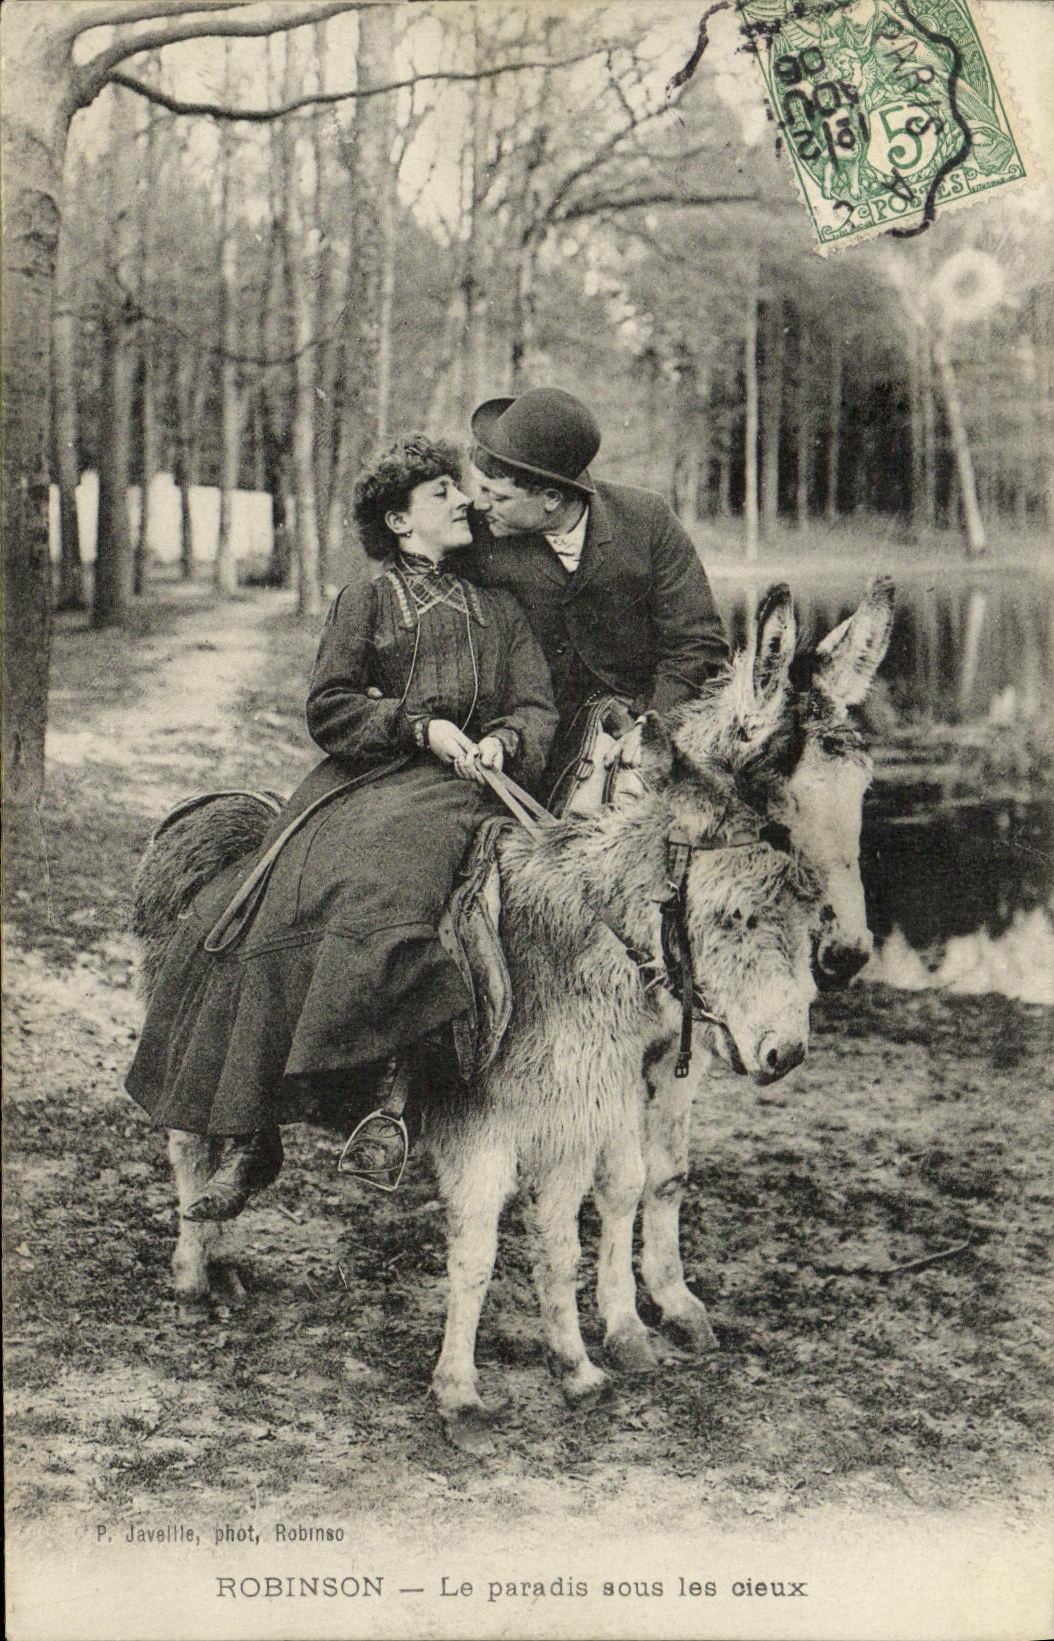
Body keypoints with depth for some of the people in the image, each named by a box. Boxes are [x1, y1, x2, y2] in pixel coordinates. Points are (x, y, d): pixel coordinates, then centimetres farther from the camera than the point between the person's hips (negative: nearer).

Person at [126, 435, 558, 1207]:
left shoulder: (499, 609, 20)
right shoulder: (366, 601, 14)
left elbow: (537, 707, 13)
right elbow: (329, 709, 3)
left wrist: (503, 741, -10)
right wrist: (417, 724, -10)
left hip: (459, 782, 0)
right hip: (359, 780, 1)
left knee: (384, 881, -35)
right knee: (274, 905, -19)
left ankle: (393, 1094, -34)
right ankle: (248, 1141, -11)